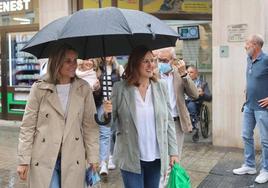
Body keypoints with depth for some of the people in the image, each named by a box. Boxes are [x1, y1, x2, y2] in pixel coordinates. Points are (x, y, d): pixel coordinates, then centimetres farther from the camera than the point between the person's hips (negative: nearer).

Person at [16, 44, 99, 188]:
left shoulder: (84, 89, 0)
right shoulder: (39, 89, -5)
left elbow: (90, 125, 2)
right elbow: (27, 127, -2)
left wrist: (92, 158, 0)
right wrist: (23, 160, -3)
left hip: (73, 160, 2)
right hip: (43, 159, -2)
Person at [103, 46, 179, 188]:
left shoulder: (161, 87, 1)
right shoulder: (120, 88, -7)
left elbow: (168, 121, 4)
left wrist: (173, 151, 3)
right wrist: (106, 113, -24)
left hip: (156, 157, 3)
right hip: (131, 158, -3)